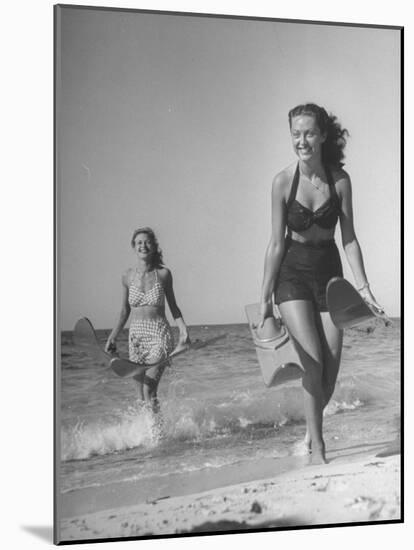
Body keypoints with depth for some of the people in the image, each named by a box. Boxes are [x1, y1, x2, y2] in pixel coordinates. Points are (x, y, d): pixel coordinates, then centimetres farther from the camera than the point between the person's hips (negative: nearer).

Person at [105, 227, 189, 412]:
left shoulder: (163, 274, -1)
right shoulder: (128, 276, 4)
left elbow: (173, 306, 9)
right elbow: (124, 312, 14)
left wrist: (183, 329, -5)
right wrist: (112, 337, 9)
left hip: (160, 336, -3)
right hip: (136, 336, 3)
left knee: (149, 392, -15)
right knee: (141, 396, 6)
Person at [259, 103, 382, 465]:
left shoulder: (340, 179, -6)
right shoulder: (283, 182, -11)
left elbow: (349, 238, -1)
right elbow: (276, 243, -7)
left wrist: (363, 286, -6)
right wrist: (265, 298, -6)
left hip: (329, 272, 3)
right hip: (293, 274, -2)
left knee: (331, 369, 4)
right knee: (313, 363, -12)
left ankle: (312, 430, 31)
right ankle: (317, 450, 3)